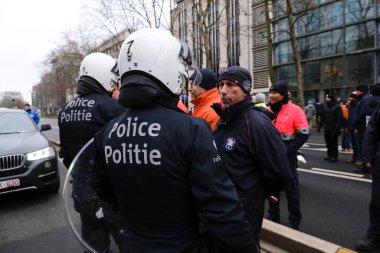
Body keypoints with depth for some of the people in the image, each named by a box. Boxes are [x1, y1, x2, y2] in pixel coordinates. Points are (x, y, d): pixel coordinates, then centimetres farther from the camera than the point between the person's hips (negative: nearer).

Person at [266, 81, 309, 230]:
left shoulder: (294, 110, -7)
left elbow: (303, 134, -11)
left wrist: (287, 150, -16)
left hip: (287, 156, -5)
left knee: (291, 188, 5)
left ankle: (294, 220, 21)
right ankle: (273, 215, 32)